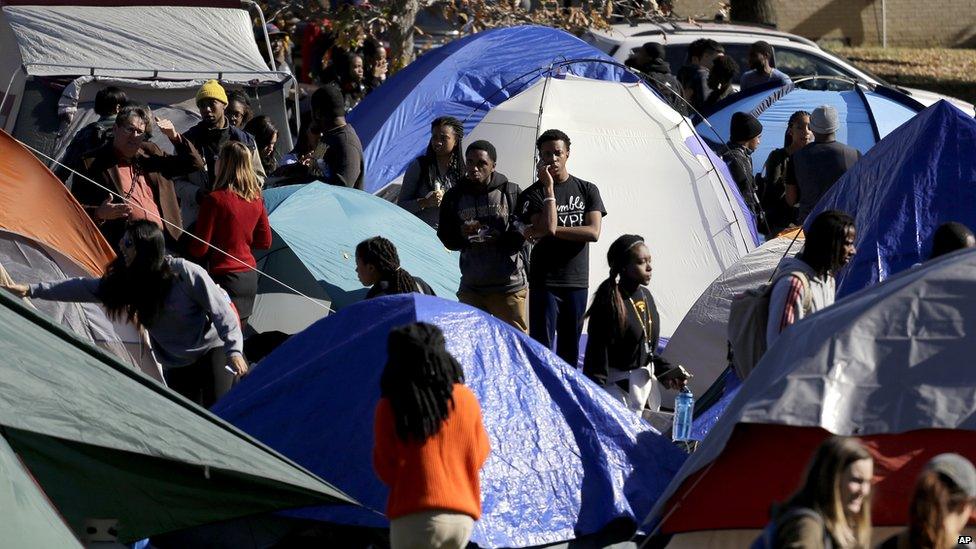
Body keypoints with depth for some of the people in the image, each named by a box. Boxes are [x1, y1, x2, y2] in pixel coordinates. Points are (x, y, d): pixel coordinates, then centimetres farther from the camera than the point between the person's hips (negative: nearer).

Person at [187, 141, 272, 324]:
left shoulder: (215, 200, -14)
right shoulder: (256, 200, 5)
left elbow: (199, 248, -11)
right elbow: (265, 242, 14)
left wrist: (183, 247, 9)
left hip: (224, 277, -7)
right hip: (250, 277, 7)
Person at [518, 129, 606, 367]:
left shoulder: (587, 191, 6)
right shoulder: (533, 194, -2)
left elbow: (593, 232, -7)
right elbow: (548, 226, -18)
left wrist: (549, 231, -13)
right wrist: (549, 188, -16)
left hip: (577, 282, 3)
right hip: (545, 282, -3)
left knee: (570, 348, 9)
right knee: (542, 347, -7)